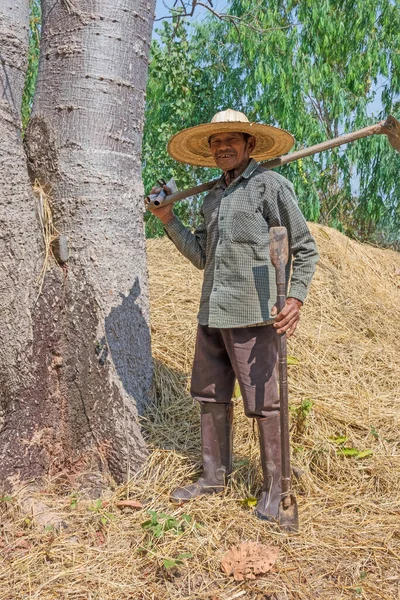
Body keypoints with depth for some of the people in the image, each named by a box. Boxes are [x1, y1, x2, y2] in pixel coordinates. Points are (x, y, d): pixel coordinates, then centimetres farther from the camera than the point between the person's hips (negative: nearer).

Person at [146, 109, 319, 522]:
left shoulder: (270, 185, -2)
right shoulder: (212, 198, 18)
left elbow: (305, 249, -4)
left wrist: (295, 299, -17)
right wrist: (168, 220, 10)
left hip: (252, 315, -7)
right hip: (212, 313, 7)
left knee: (263, 403, 0)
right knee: (211, 397, 13)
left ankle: (273, 487, 16)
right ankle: (214, 476, 28)